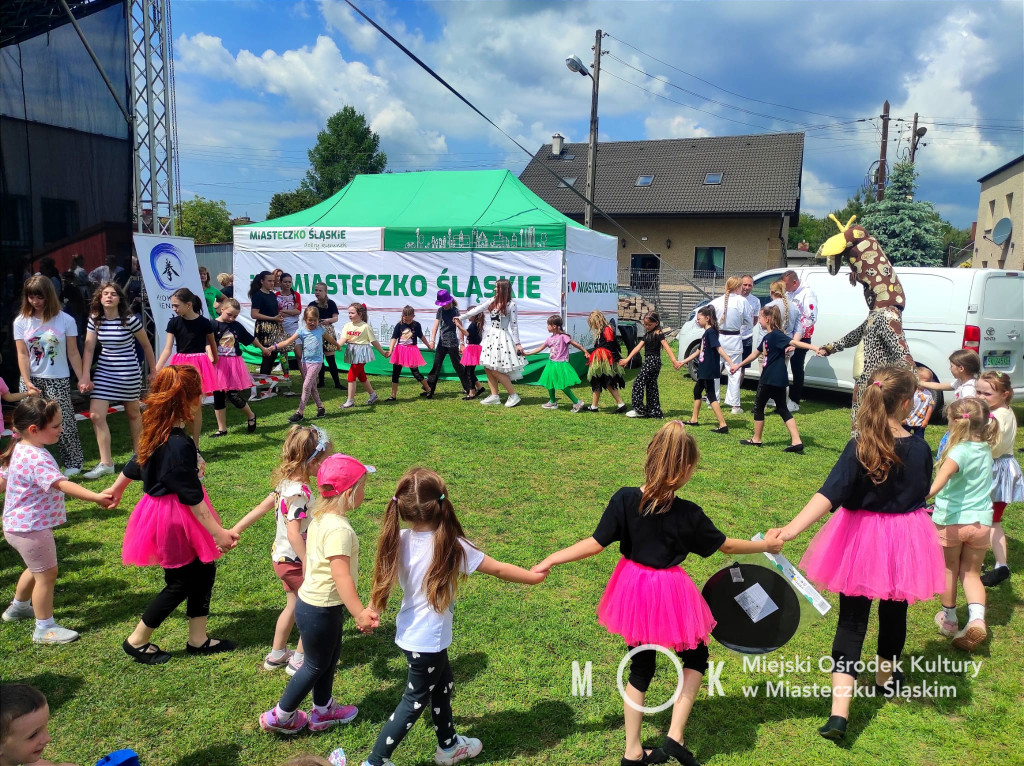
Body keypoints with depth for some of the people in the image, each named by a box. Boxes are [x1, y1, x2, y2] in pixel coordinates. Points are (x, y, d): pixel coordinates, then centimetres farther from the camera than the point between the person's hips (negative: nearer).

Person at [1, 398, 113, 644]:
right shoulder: (37, 459, -29)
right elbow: (62, 485, -42)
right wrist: (95, 497, -51)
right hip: (31, 528, -10)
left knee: (37, 569, 29)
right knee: (47, 574, 2)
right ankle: (45, 628, 14)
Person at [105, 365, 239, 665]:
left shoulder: (157, 433, -1)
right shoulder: (179, 444, -30)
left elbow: (135, 463, 17)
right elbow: (193, 498, -26)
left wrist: (115, 489, 35)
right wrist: (218, 533, -20)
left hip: (163, 510, 9)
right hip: (175, 519, -9)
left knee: (205, 570, 15)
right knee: (181, 583, 8)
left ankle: (198, 639, 27)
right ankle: (137, 642, 26)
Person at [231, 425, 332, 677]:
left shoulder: (287, 483, -1)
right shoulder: (299, 493, -28)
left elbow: (261, 507, 6)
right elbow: (294, 534, -32)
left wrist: (235, 530, 13)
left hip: (281, 557, 9)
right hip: (294, 561, -9)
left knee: (293, 606, 25)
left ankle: (276, 655, 38)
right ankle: (299, 660, 17)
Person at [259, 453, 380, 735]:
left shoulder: (320, 518, 1)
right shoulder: (339, 529, -29)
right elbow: (341, 576, -34)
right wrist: (360, 614, -34)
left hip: (314, 601, 9)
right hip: (320, 609, -9)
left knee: (330, 658, 24)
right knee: (316, 665, 12)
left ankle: (323, 710, 42)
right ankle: (280, 717, 28)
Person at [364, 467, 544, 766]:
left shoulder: (400, 540, -11)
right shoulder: (452, 546, -26)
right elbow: (499, 570, -15)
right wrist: (533, 576, 0)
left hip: (410, 634, 7)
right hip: (428, 641, -7)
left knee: (443, 685, 26)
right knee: (415, 701, 13)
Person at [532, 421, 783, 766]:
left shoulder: (623, 500, -16)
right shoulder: (689, 514, -17)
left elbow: (595, 545, -13)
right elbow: (726, 546, -2)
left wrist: (551, 560, -2)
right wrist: (765, 545, 15)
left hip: (633, 591, 3)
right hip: (671, 594, -3)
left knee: (640, 668, 21)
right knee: (696, 657, 24)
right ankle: (675, 737, 14)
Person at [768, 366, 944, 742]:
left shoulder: (858, 448, -16)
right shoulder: (920, 449, -9)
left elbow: (830, 493, -28)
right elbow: (921, 493, 7)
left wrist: (792, 528, -35)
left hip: (860, 539, -1)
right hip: (904, 539, 2)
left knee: (851, 621, 5)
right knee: (893, 612, 25)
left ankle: (839, 712, -5)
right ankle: (885, 677, 49)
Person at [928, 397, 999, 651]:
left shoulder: (959, 452, -20)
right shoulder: (986, 449, 0)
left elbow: (942, 476, -40)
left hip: (951, 520, -5)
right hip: (981, 522, 5)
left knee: (949, 569, 16)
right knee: (971, 573, 17)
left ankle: (949, 618, 30)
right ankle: (977, 617, -4)